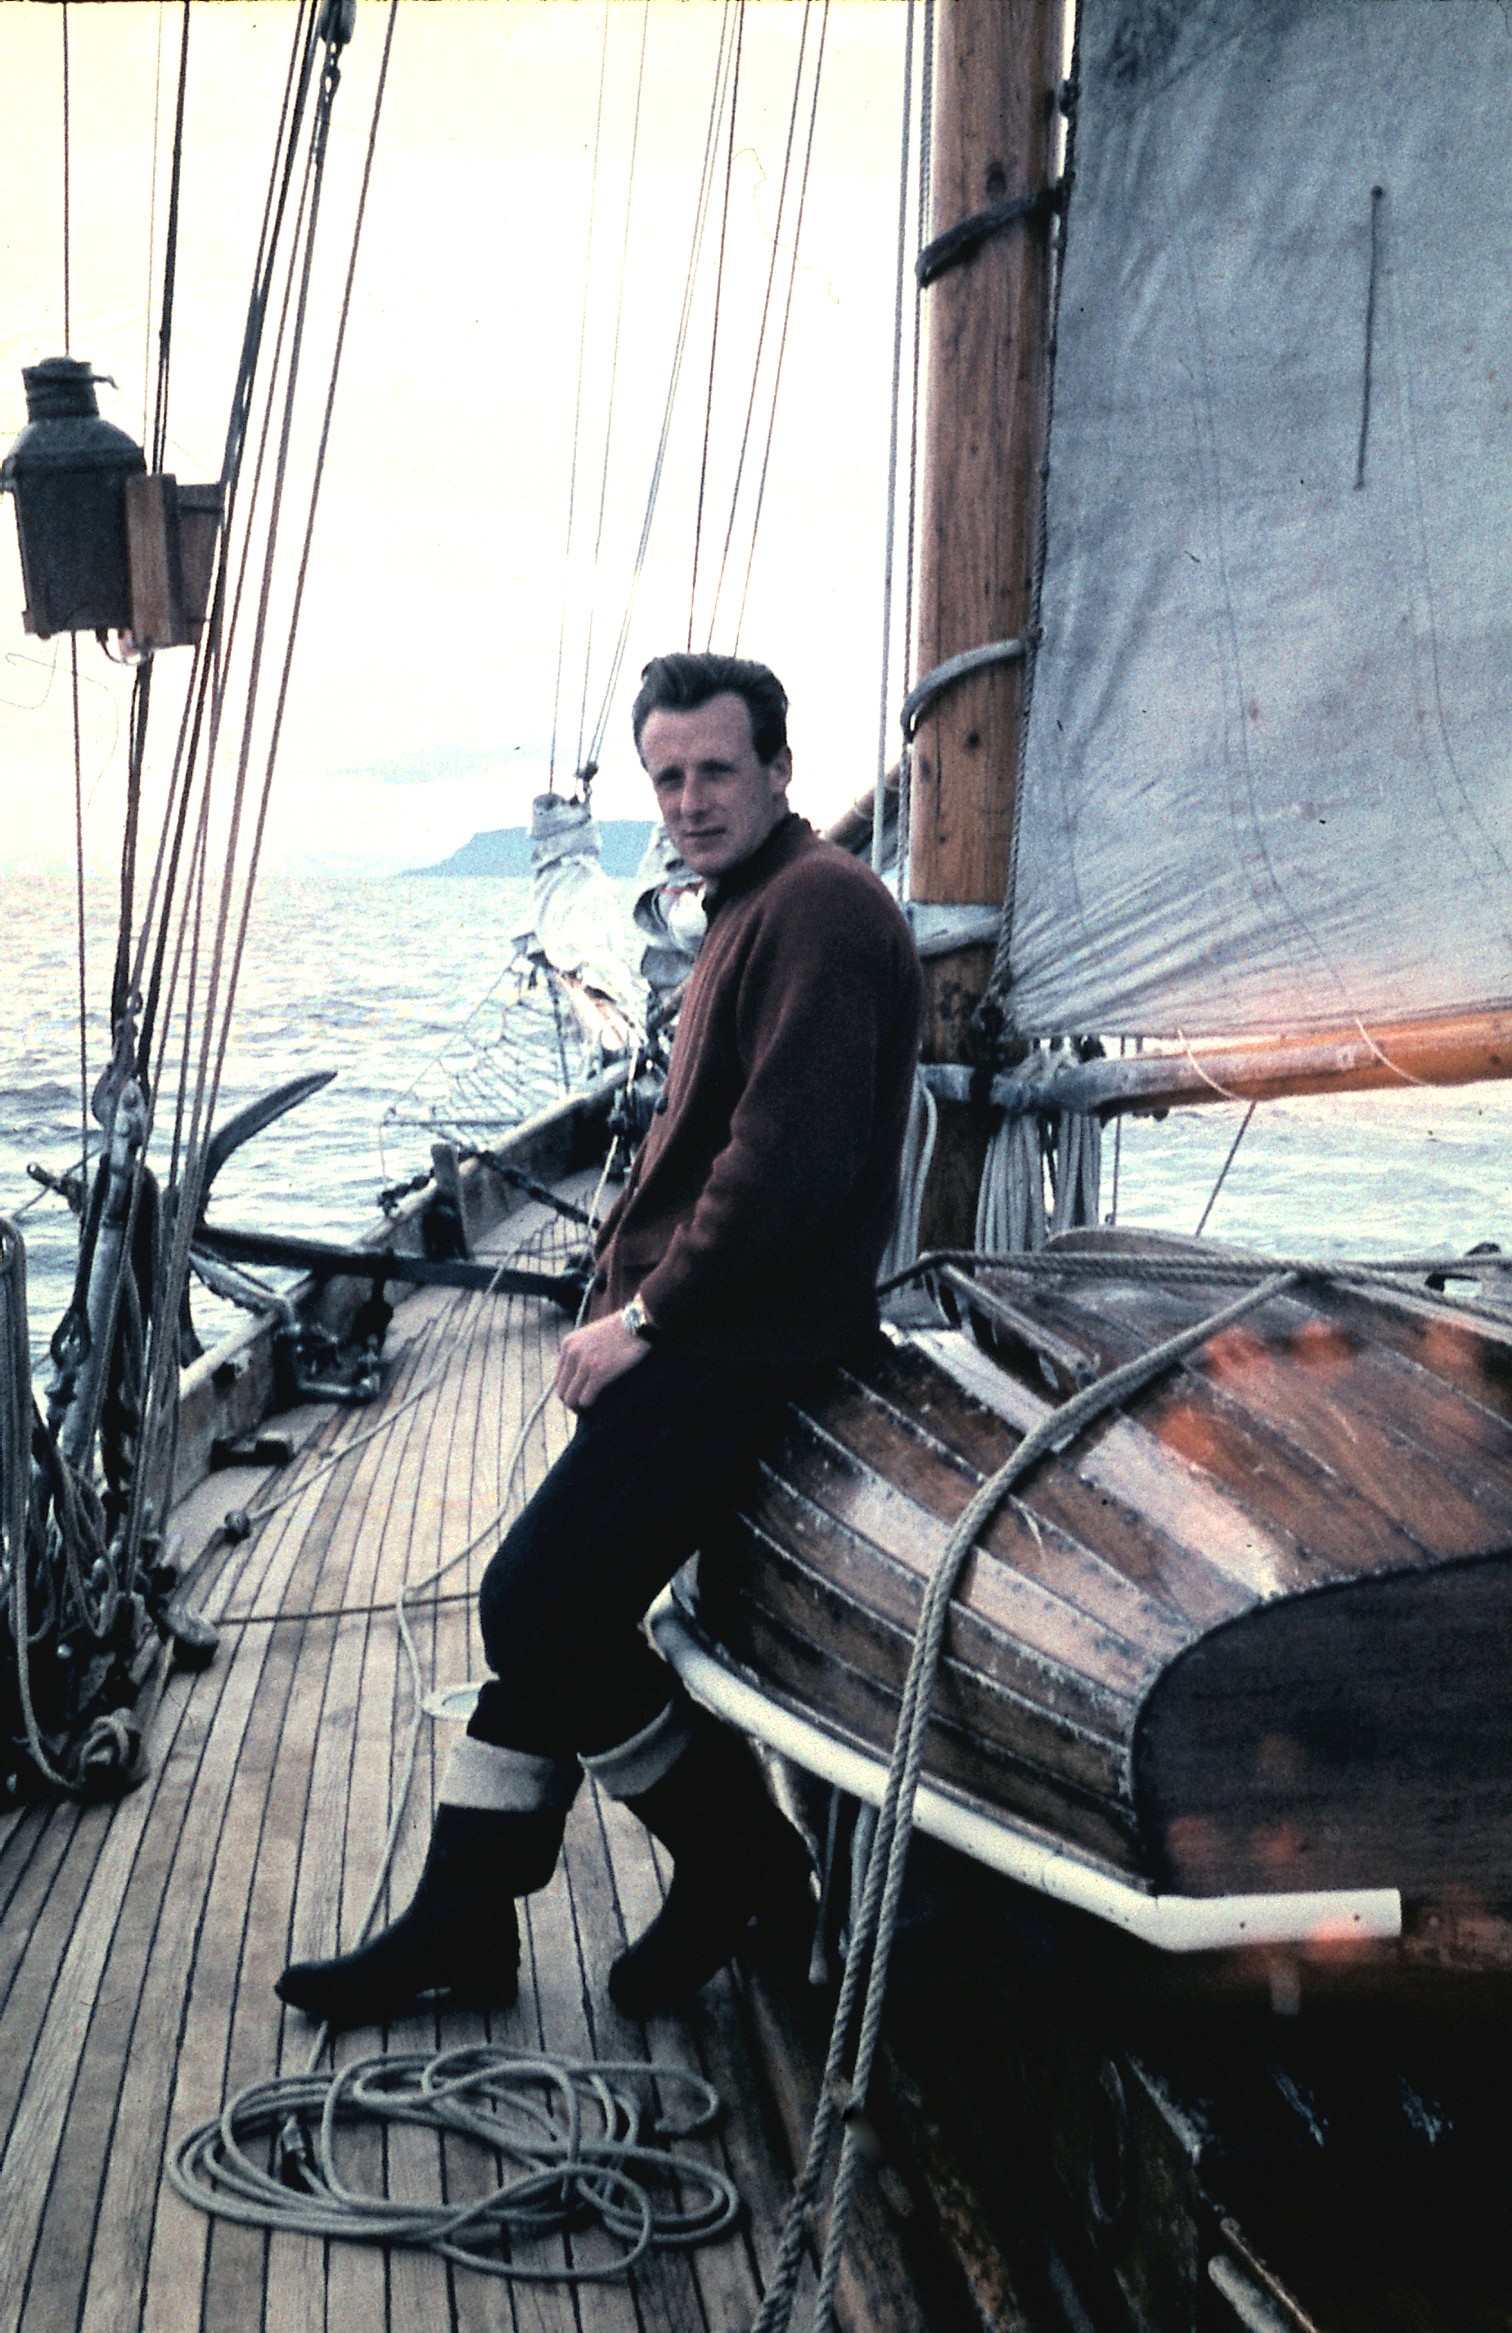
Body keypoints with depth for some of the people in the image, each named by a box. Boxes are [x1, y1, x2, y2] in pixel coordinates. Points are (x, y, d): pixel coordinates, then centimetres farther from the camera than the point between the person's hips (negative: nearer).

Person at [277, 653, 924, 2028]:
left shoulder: (816, 904, -14)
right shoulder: (751, 908, 19)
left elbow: (787, 1160, -24)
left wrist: (648, 1318, -15)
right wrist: (623, 1291, 10)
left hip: (738, 1345, -10)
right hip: (686, 1333, 10)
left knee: (543, 1608, -12)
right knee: (542, 1604, 11)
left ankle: (745, 1865, 7)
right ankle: (461, 1923, 20)